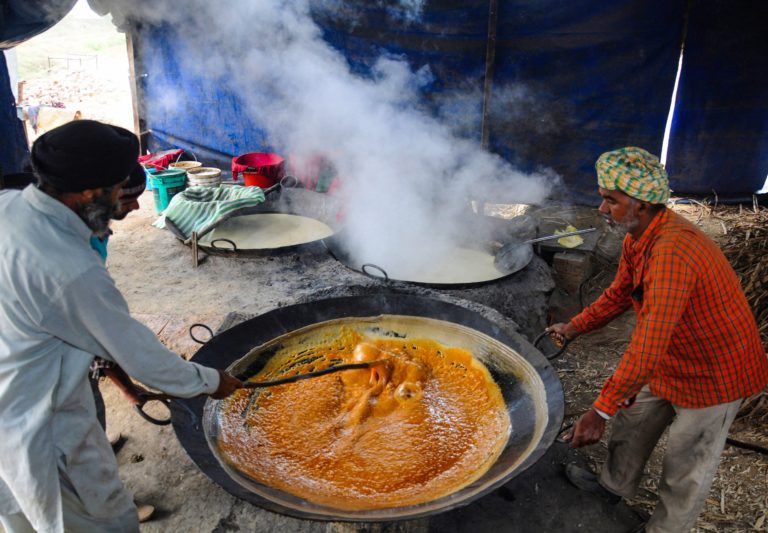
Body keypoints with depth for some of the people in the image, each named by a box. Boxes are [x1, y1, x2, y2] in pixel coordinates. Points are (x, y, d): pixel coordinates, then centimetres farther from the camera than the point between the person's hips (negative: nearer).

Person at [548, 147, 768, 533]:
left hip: (714, 371, -9)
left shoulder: (672, 251, -37)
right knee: (633, 419, 22)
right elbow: (620, 292, 12)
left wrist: (600, 411, -37)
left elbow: (648, 345, -40)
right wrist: (574, 328, 6)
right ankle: (615, 486, 45)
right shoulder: (636, 237, -5)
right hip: (671, 362, 9)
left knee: (686, 467, 8)